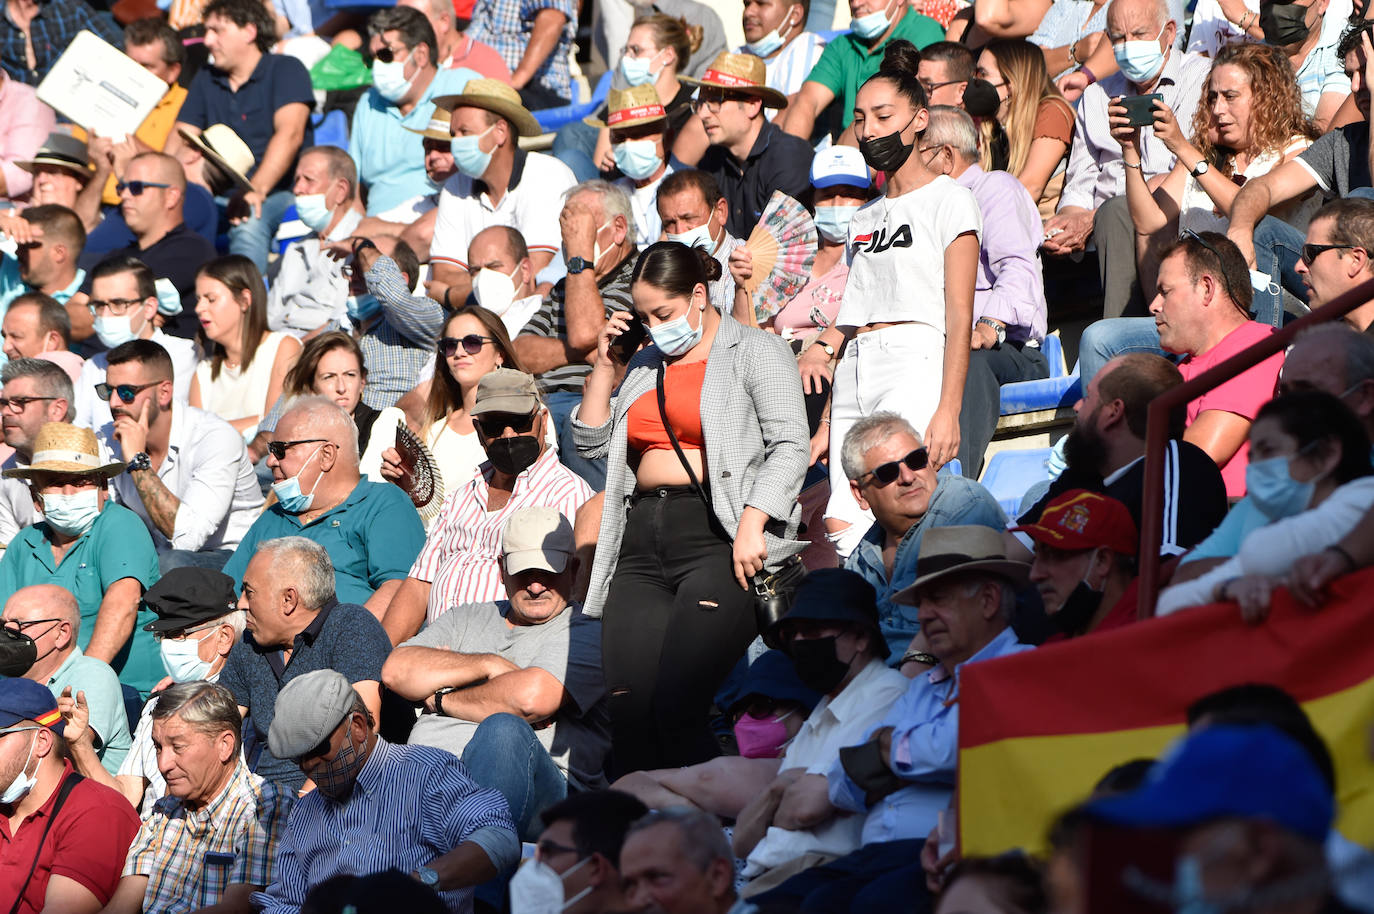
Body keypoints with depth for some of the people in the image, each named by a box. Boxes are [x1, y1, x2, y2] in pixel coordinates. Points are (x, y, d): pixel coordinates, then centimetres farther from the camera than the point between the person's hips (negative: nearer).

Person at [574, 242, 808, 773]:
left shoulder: (756, 352, 6)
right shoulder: (647, 365, 25)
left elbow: (789, 447, -5)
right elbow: (593, 443, 25)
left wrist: (752, 526, -18)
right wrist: (603, 365, 13)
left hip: (717, 537, -6)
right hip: (641, 544, 6)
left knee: (676, 707, -20)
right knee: (628, 710, -8)